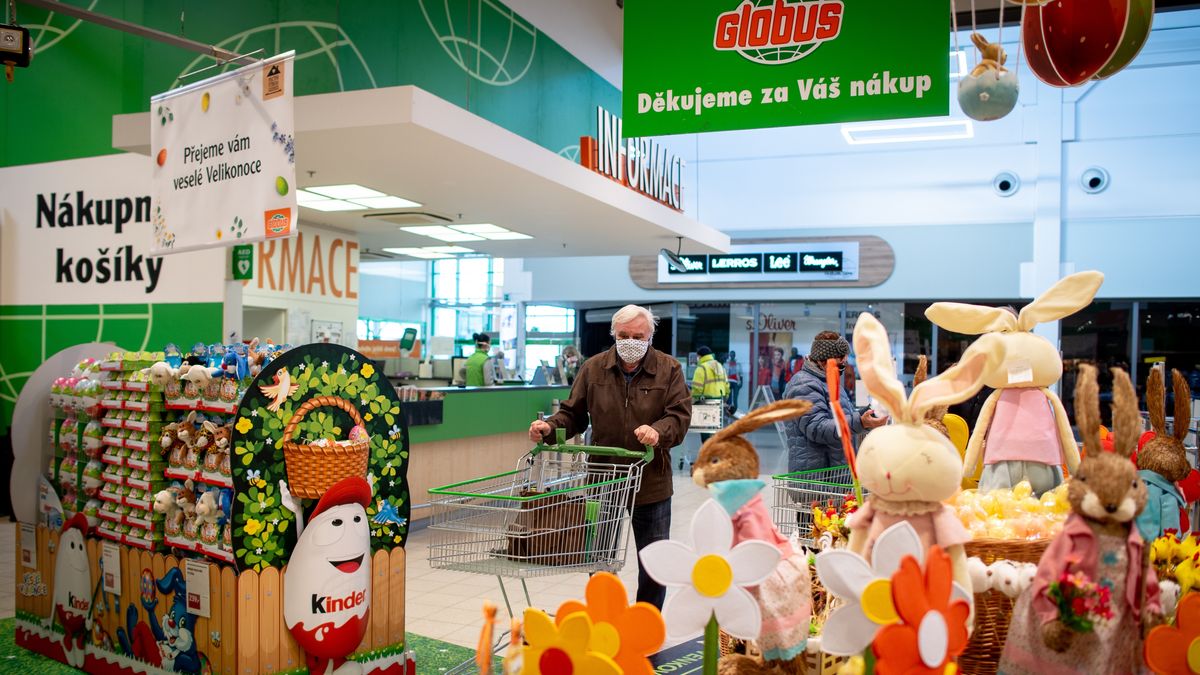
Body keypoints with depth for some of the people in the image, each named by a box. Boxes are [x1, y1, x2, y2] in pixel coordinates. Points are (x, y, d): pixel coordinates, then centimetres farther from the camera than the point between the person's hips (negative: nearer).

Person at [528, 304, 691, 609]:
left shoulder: (669, 369, -3)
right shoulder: (593, 368, 2)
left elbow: (680, 415, -11)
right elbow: (573, 413, 6)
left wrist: (658, 432, -31)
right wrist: (549, 427, -13)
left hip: (651, 484, -1)